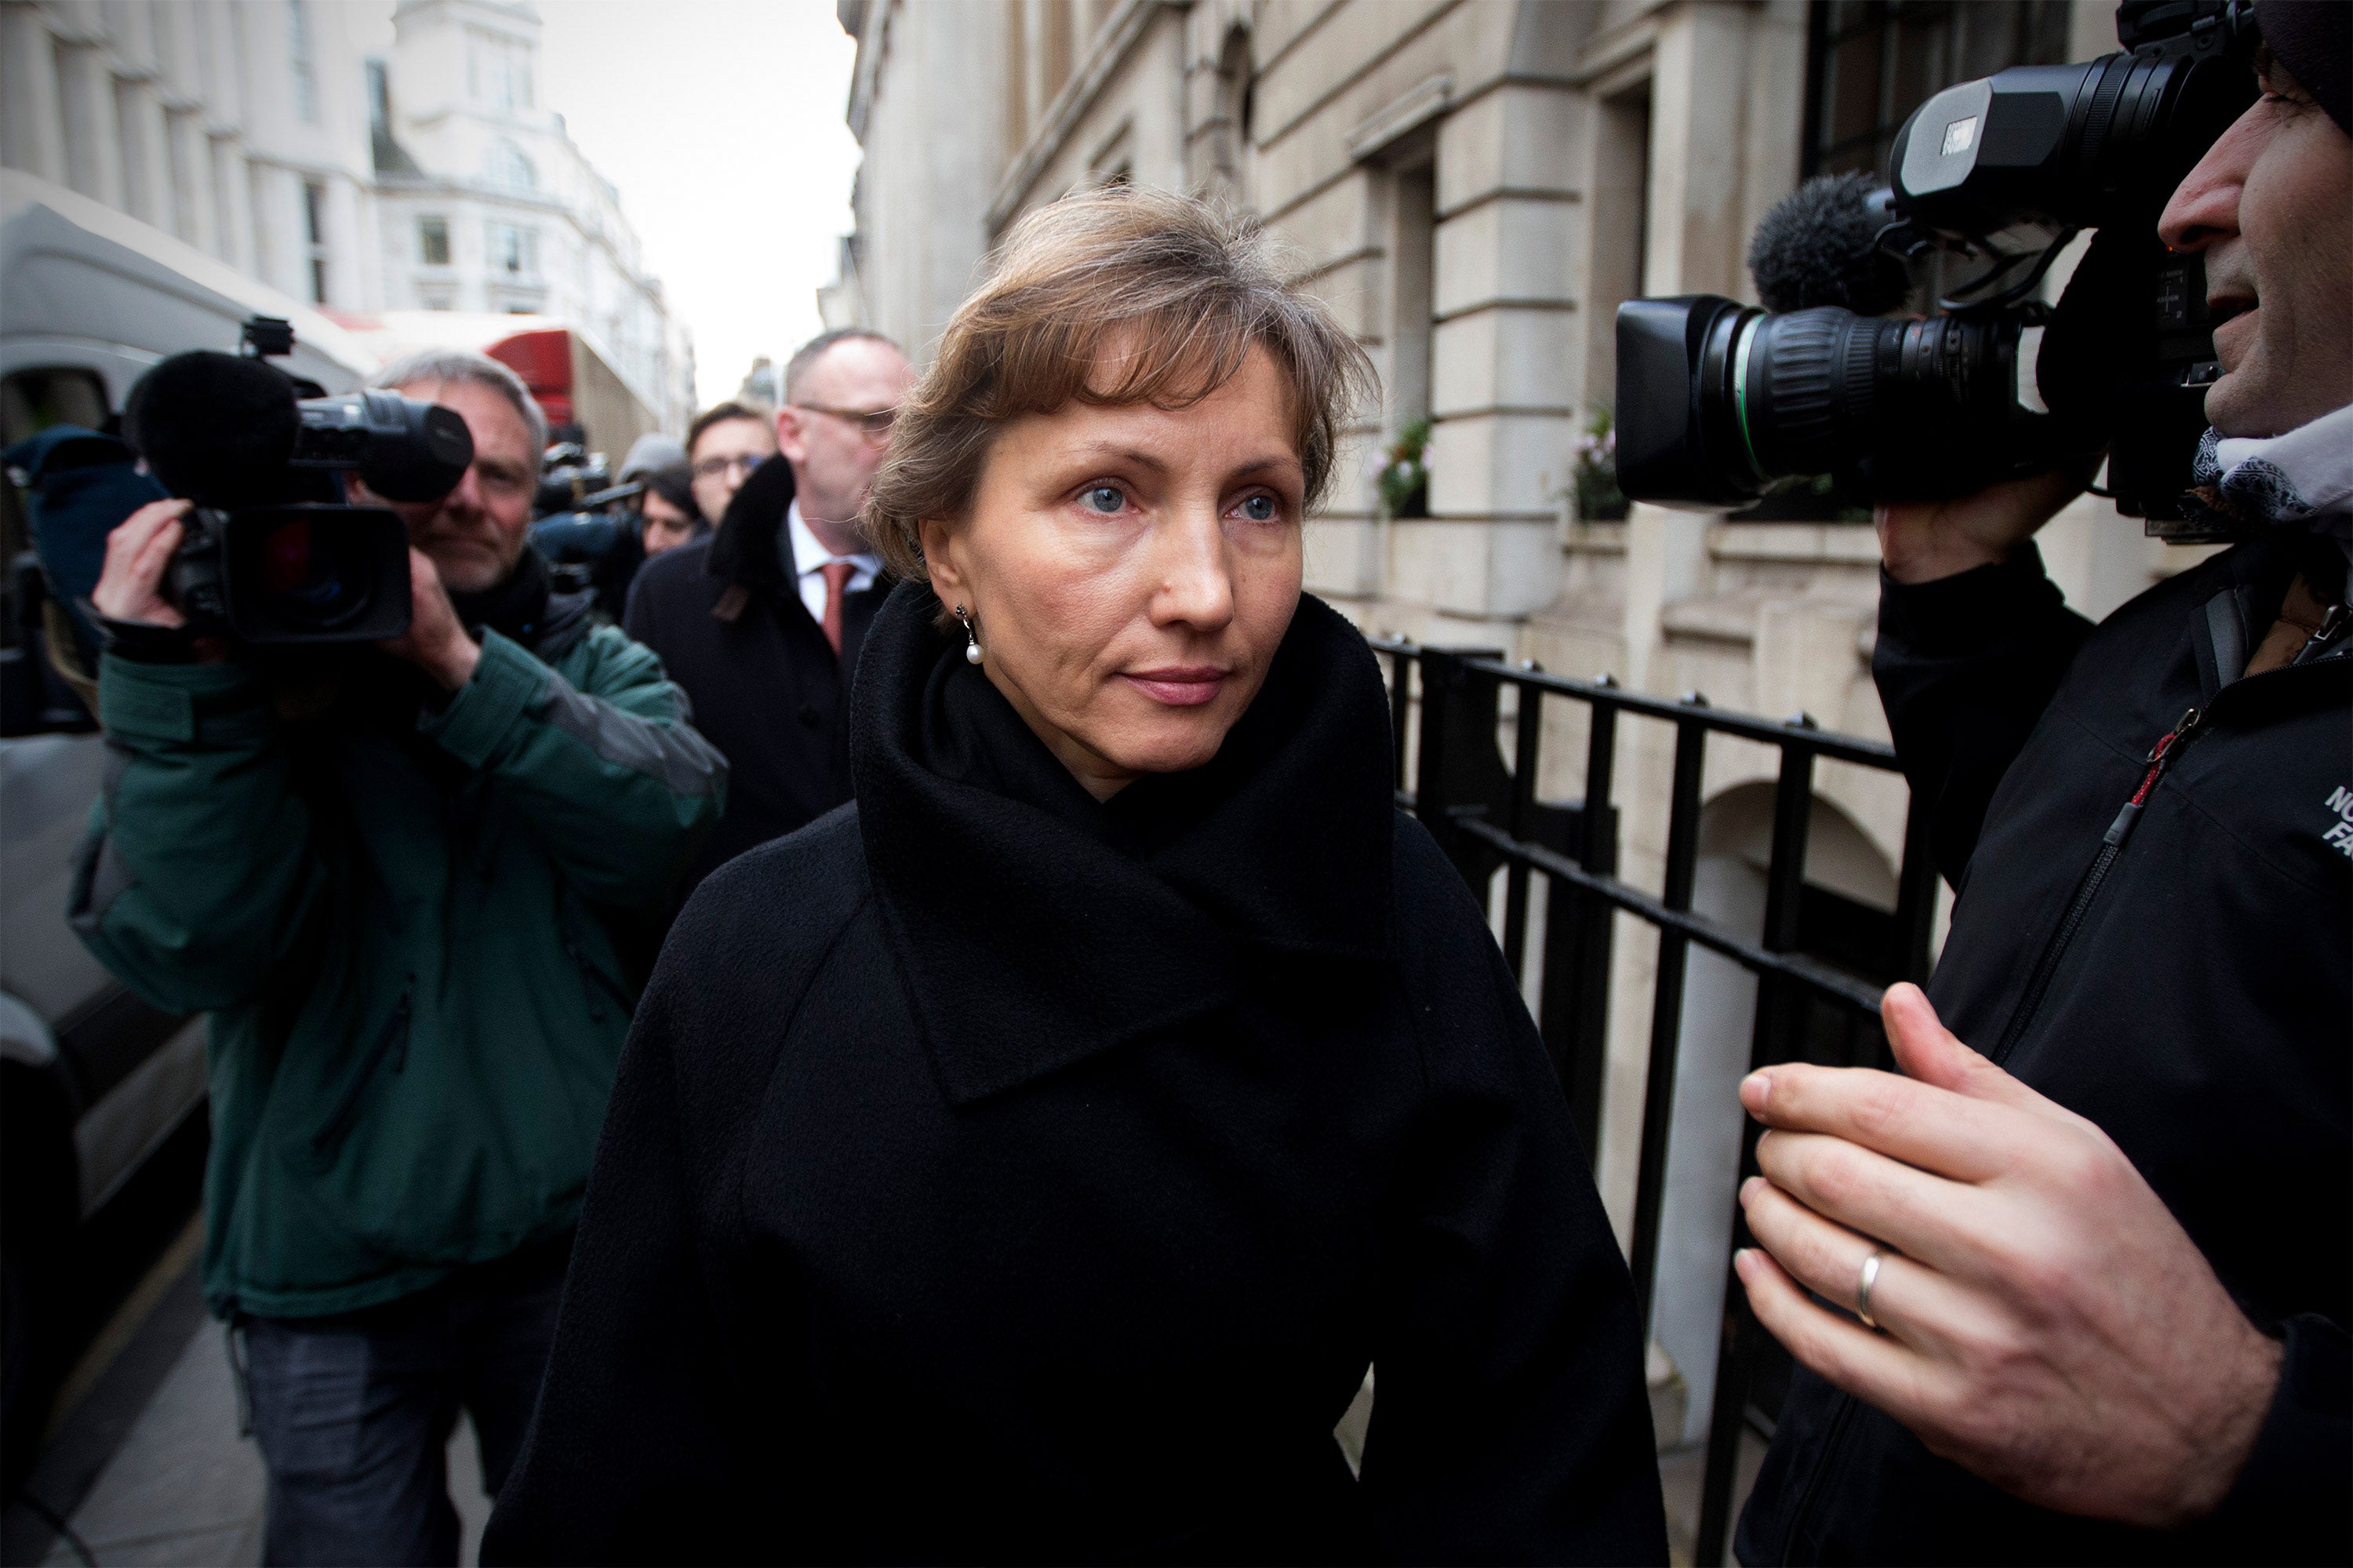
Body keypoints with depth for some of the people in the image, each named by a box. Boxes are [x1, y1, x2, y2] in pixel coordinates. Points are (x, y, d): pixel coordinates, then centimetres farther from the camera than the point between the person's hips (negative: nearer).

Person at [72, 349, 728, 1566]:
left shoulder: (593, 666, 1)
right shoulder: (261, 669, -3)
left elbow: (674, 822, -21)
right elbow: (188, 951, -17)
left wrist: (455, 664, -28)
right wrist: (170, 679, -27)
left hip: (575, 1233, 2)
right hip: (332, 1273, -1)